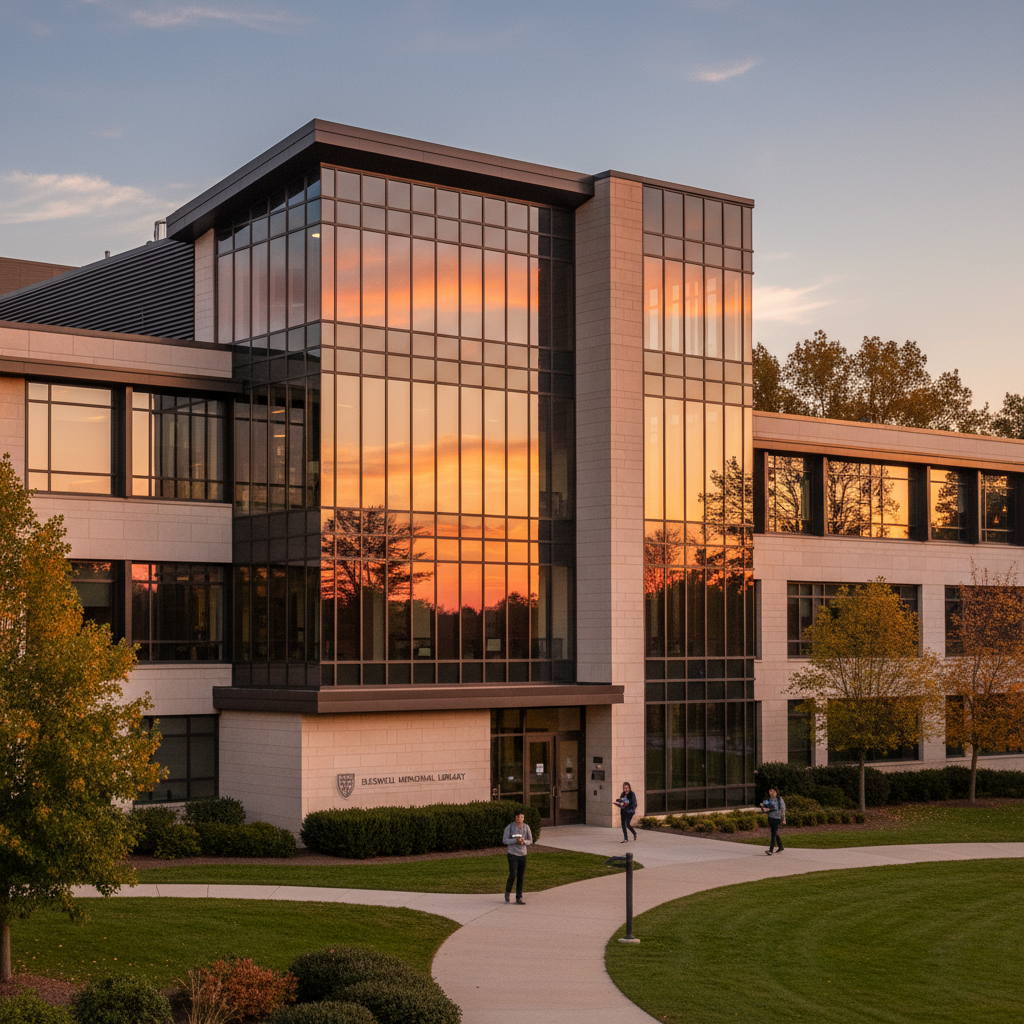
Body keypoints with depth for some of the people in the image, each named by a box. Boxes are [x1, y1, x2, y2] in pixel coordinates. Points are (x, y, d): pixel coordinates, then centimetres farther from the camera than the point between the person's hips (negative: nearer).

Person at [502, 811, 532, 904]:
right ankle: (507, 892, 15)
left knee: (520, 877, 6)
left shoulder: (526, 827, 2)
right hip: (512, 854, -4)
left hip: (523, 854, 4)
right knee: (513, 875, -12)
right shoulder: (509, 827, -7)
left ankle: (519, 898, 13)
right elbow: (505, 840, -8)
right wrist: (516, 840, -20)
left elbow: (530, 840, 9)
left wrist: (524, 842, -13)